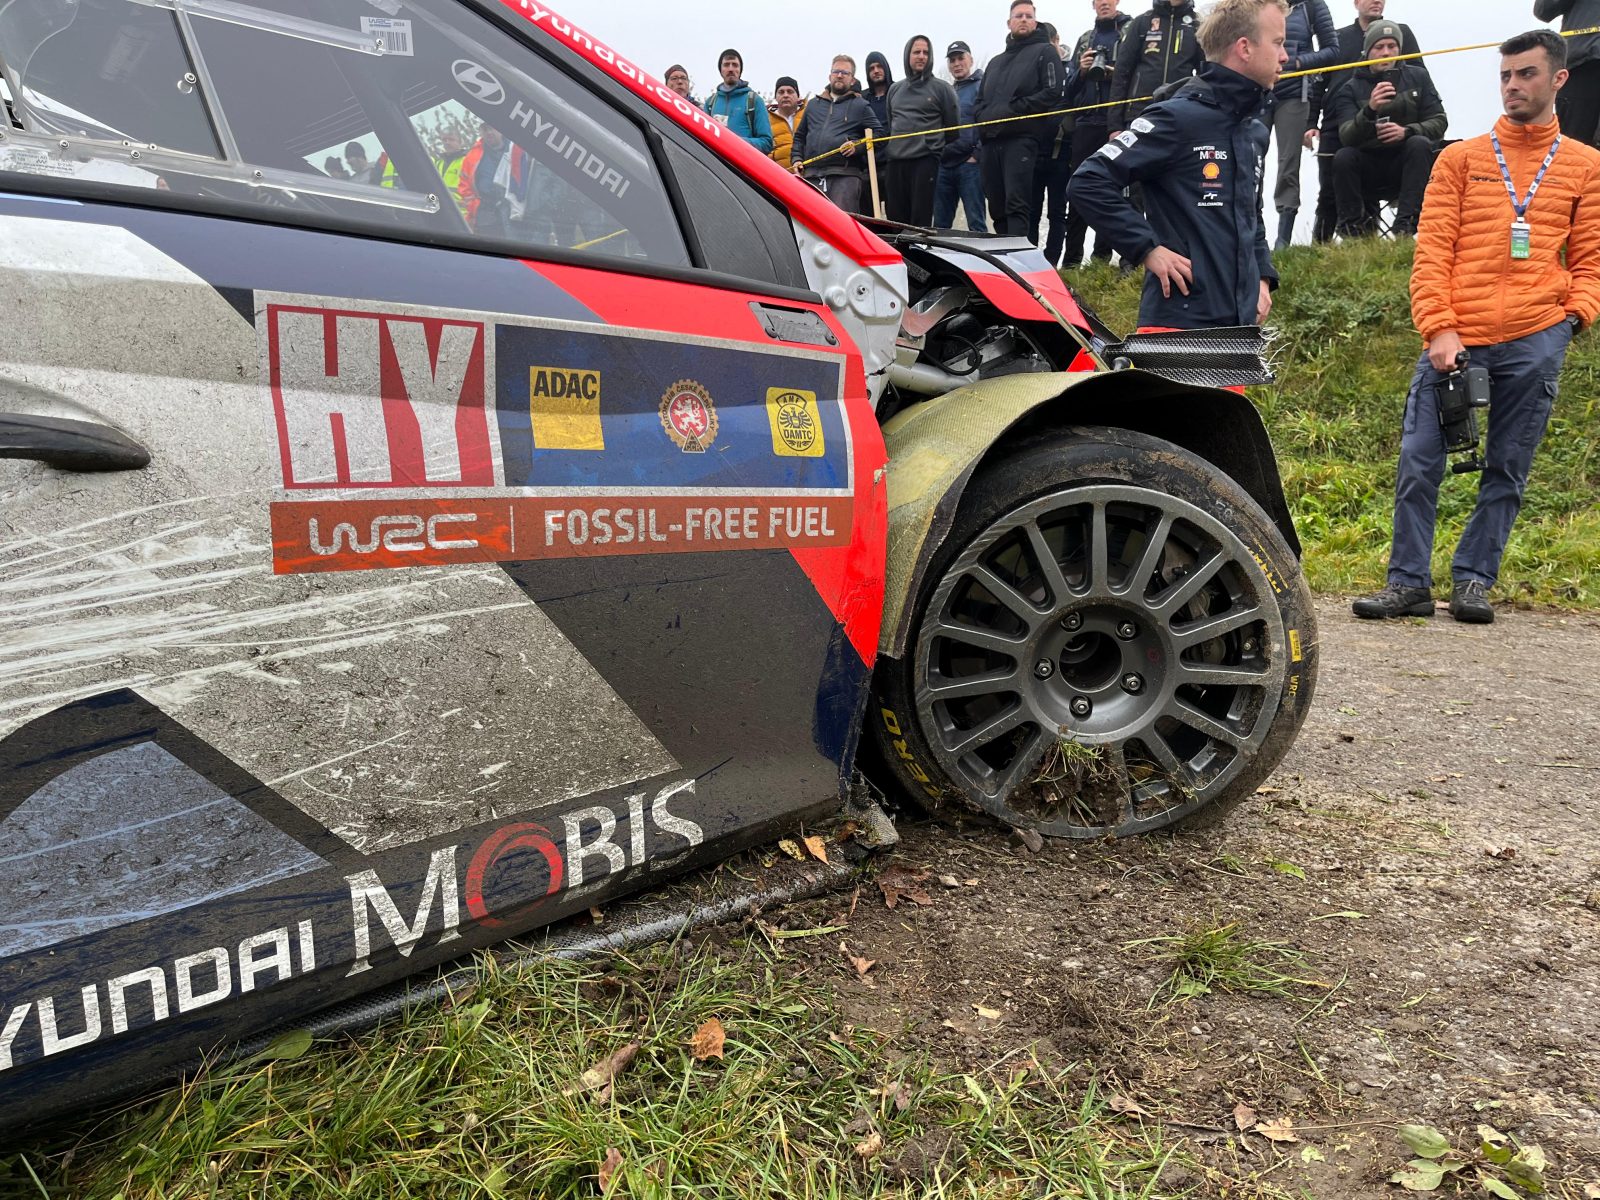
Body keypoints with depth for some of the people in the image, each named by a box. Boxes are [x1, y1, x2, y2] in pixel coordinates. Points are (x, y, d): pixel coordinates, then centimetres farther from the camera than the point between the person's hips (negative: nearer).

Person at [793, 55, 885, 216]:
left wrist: (857, 146, -8)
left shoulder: (860, 105, 14)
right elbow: (799, 136, 30)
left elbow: (878, 133, 8)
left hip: (845, 174, -4)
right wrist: (797, 159, 14)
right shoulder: (813, 104, 26)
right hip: (811, 175, 4)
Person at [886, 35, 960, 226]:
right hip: (896, 162, 5)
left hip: (925, 161, -4)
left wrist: (940, 152, 3)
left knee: (921, 218, -10)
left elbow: (953, 127, 5)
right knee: (896, 218, 3)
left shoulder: (942, 88, 5)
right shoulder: (894, 90, 18)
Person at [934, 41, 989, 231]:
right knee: (940, 224, 8)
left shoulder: (981, 86, 0)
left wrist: (977, 155, -15)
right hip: (944, 165, 7)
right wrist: (937, 155, 14)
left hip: (970, 164, -7)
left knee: (976, 222, -8)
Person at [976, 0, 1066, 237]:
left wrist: (1013, 110, -10)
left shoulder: (1044, 51, 9)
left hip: (1021, 138, -6)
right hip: (990, 140, 6)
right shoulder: (996, 61, 29)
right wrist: (983, 117, 6)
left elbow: (1052, 92, -5)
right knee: (997, 207, 5)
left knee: (1017, 204, -17)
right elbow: (980, 99, 29)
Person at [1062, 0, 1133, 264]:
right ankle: (1072, 257, 1)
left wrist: (1115, 72, -16)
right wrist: (1081, 71, -2)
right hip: (1086, 123, 4)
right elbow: (1070, 84, 17)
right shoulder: (1085, 40, 21)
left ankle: (1102, 255, -1)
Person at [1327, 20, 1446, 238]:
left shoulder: (1417, 77, 4)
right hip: (1368, 170, -1)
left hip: (1407, 165, 1)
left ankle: (1406, 224, -31)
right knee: (1343, 157, -28)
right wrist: (1370, 110, -36)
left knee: (1419, 144, -29)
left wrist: (1406, 131, -21)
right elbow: (1346, 137, -17)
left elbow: (1439, 122, -1)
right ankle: (1353, 227, -17)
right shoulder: (1351, 89, -1)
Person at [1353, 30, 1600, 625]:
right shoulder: (1461, 158, 12)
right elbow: (1431, 251, 2)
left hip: (1534, 341, 1)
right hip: (1457, 339, -1)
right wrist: (1438, 329, -10)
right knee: (1419, 460, -6)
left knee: (1508, 469, 4)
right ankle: (1409, 582, 2)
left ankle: (1473, 581, 13)